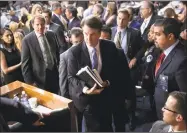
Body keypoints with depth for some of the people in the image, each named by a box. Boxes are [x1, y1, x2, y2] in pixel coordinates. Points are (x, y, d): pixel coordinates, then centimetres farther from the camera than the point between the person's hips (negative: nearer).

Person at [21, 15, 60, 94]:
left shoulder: (51, 35, 0)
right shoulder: (27, 40, -14)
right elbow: (25, 63, -13)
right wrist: (30, 81, -14)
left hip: (54, 73, 4)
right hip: (40, 78, -4)